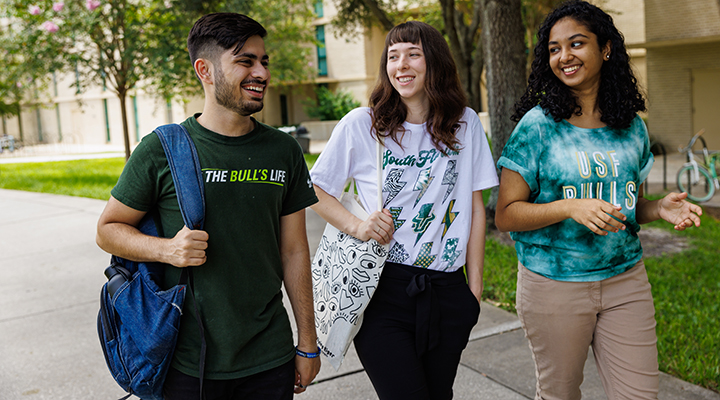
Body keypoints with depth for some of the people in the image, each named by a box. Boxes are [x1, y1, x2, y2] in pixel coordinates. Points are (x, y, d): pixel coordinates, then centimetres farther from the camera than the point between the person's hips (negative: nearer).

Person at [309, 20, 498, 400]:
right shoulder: (361, 124, -4)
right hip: (381, 288, -2)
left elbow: (474, 206, 8)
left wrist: (475, 283, 8)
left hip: (448, 293, 3)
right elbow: (315, 190, 5)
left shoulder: (465, 124, 4)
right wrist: (356, 226, -12)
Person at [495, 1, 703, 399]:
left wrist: (659, 208, -5)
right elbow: (505, 215, -10)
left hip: (626, 280, 4)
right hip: (554, 286, -3)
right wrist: (569, 207, -25)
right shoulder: (538, 124, -8)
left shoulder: (631, 126, 5)